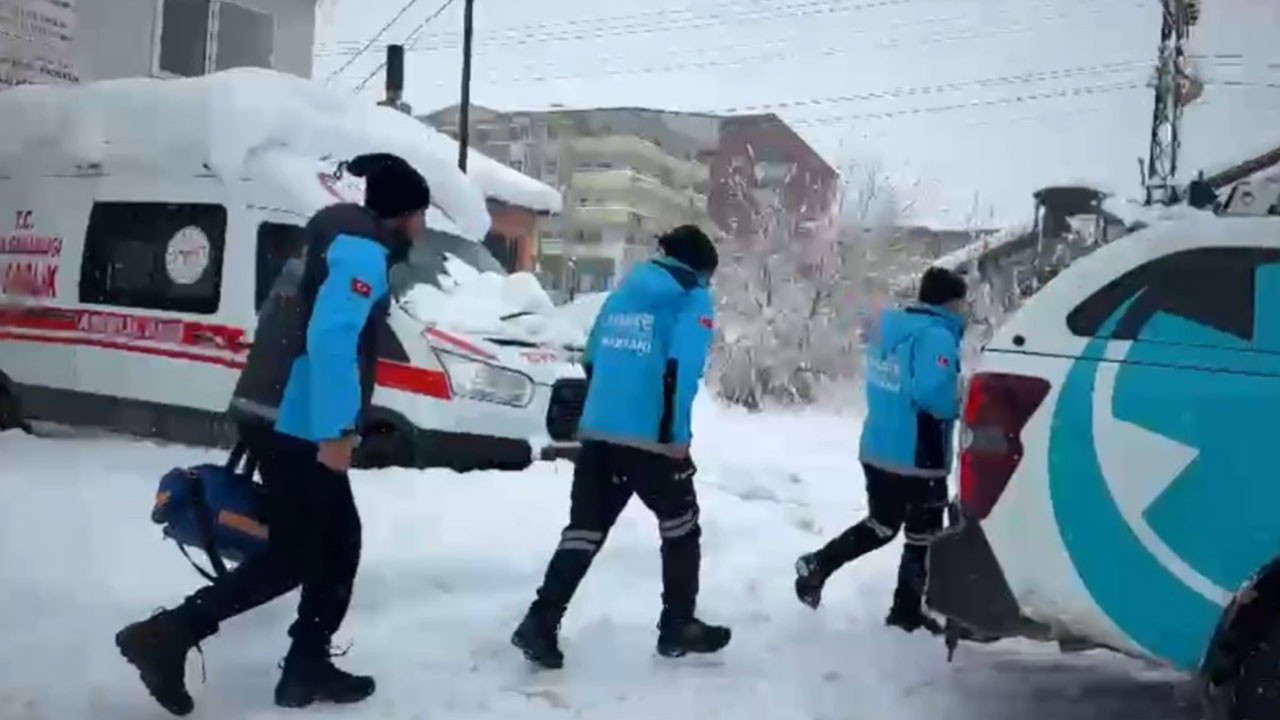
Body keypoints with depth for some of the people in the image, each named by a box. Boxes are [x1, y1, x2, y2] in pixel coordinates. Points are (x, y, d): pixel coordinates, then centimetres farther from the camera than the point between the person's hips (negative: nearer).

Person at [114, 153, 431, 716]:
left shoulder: (336, 246, 20)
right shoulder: (363, 251, -11)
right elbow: (331, 340, -25)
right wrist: (335, 432, -25)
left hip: (280, 418, 10)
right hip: (296, 426, -10)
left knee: (338, 541, 14)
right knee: (291, 556, -3)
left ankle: (307, 668, 18)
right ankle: (166, 635, -1)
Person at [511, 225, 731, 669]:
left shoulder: (623, 293, 18)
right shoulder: (693, 299, -2)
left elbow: (591, 360, 20)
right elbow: (681, 369, -15)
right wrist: (676, 438, -13)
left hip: (597, 433, 6)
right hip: (652, 439, -6)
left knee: (585, 528, 8)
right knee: (681, 527, 13)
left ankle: (540, 623, 0)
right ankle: (678, 627, 21)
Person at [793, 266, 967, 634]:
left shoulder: (888, 327, 10)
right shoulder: (937, 336, -18)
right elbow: (934, 395, -29)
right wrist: (959, 404, -10)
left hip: (877, 449, 8)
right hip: (917, 458, -8)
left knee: (881, 525, 23)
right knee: (922, 537, 8)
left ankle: (817, 565, 16)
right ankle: (907, 612, 18)